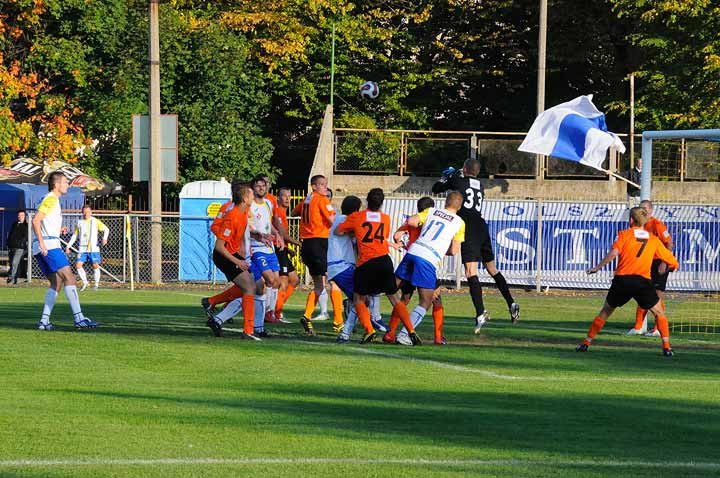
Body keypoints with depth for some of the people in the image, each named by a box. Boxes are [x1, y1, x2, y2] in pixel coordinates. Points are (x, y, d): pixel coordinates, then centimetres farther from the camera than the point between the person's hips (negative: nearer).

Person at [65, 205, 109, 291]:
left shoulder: (95, 221, 3)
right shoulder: (79, 223, 11)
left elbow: (106, 229, 8)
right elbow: (74, 235, 18)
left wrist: (104, 238, -10)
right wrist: (68, 246, 13)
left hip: (93, 248, -3)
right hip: (82, 248, 3)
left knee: (95, 266, -3)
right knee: (78, 265, -9)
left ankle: (96, 284, 12)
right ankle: (85, 283, 5)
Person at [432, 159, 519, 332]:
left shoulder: (458, 180, 3)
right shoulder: (480, 186, 19)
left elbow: (436, 189, 14)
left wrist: (447, 176, 33)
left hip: (468, 229, -7)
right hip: (482, 227, 7)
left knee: (471, 272, -14)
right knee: (492, 269, 20)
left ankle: (481, 313, -27)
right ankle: (511, 304, 17)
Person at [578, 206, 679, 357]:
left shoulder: (624, 235, 6)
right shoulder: (654, 240, 12)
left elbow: (613, 253, -11)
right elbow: (673, 263, 15)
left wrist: (597, 268, -6)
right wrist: (673, 266, 38)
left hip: (622, 279, 0)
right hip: (643, 281, 0)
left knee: (605, 311, 18)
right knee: (659, 313, 14)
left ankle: (586, 343, 19)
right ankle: (666, 347, 2)